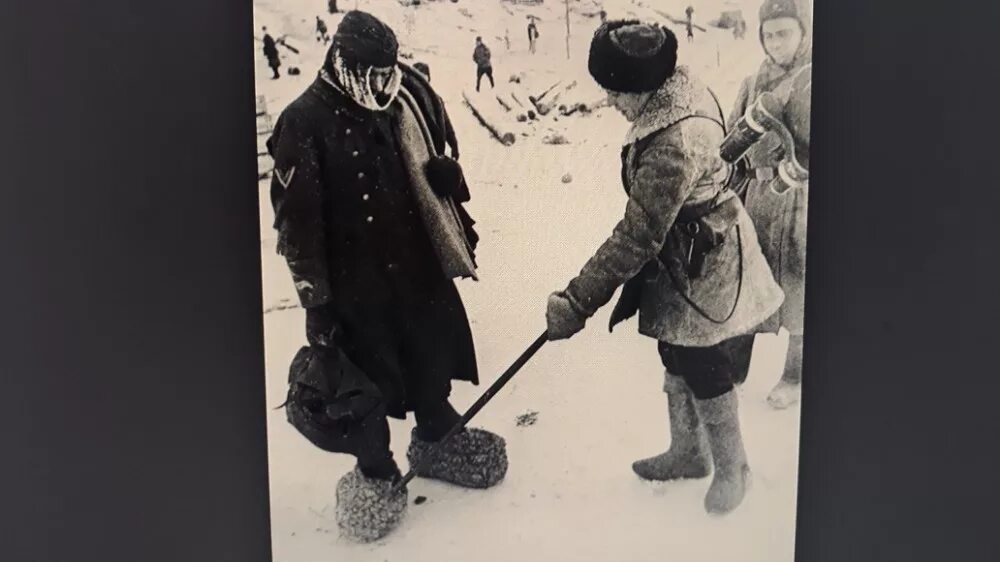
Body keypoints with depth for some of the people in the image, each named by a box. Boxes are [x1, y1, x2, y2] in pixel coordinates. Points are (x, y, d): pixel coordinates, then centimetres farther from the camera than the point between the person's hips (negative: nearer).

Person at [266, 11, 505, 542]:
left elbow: (438, 171, 16)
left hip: (422, 266, 5)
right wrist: (315, 300, -13)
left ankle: (436, 439, 43)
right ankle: (375, 470, 28)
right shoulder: (305, 122, -14)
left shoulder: (410, 97, 1)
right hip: (357, 281, -5)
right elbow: (296, 219, -14)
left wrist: (460, 224, 20)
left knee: (434, 359, 18)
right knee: (367, 381, 4)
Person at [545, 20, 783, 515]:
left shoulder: (675, 145, -34)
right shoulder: (679, 89, -6)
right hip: (680, 261, 9)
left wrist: (577, 301, -24)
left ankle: (731, 468, 33)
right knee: (677, 363, 22)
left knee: (706, 377, 8)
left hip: (705, 275, -9)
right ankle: (687, 453, 42)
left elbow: (637, 236, -30)